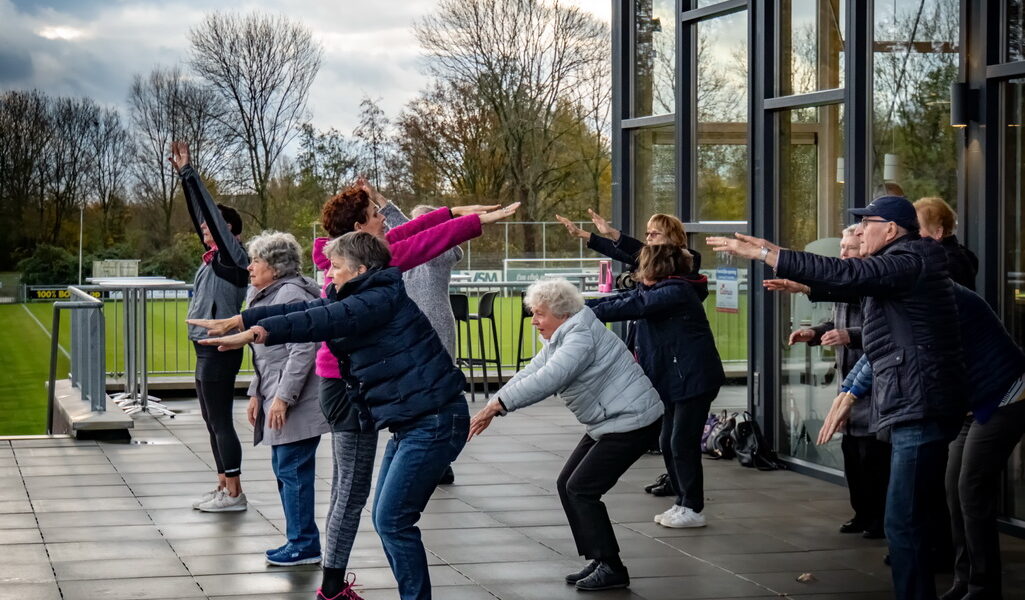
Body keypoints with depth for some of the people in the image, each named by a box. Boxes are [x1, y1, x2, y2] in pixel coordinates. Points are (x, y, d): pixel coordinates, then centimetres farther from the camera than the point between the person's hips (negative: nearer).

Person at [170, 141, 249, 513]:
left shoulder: (233, 257, -10)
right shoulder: (213, 256, 13)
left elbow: (210, 210, -15)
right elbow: (199, 213, 16)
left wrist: (189, 172, -13)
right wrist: (183, 175, 16)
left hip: (220, 350, -10)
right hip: (208, 348, 10)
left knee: (220, 420, -7)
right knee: (212, 421, 12)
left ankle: (234, 494, -4)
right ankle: (223, 488, 18)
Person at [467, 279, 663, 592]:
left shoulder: (581, 337, -22)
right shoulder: (560, 340, 12)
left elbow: (548, 379, -34)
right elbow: (528, 375, 6)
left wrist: (497, 405, -34)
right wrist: (490, 407, -6)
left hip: (632, 422, -11)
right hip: (607, 425, 11)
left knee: (581, 490, -11)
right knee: (567, 485, 9)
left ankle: (612, 569, -5)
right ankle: (599, 561, 14)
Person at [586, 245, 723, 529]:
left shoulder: (675, 292, -18)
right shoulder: (655, 290, 12)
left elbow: (628, 306, -20)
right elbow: (621, 299, 9)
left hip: (694, 378, -10)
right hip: (674, 380, 10)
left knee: (683, 443, -6)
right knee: (670, 444, 11)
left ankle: (692, 509, 2)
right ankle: (683, 503, 20)